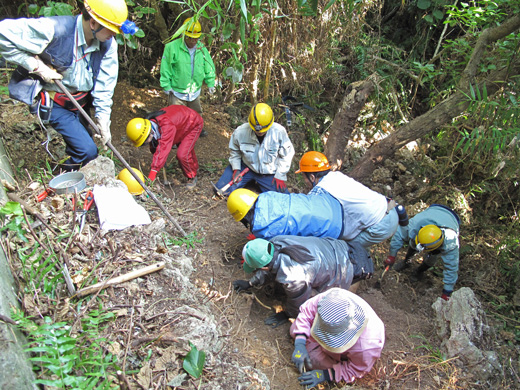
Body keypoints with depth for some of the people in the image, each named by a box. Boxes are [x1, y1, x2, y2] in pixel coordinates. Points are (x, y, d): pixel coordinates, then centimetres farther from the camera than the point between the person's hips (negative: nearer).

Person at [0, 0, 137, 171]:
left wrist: (103, 119, -8)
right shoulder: (54, 29, -27)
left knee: (77, 148, 20)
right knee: (88, 151, -13)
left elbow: (105, 85, -5)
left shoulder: (108, 44, -9)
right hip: (53, 104, -6)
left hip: (81, 102, 6)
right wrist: (37, 66, -26)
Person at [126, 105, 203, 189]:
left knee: (182, 155, -19)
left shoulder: (166, 126, -46)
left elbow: (163, 149, -52)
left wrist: (153, 172, -56)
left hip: (194, 124, -8)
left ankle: (192, 177, 6)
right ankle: (194, 167, 56)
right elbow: (154, 149, -2)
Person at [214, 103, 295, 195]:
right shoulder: (240, 132, -19)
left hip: (269, 174, 0)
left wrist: (280, 176, -9)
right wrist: (236, 169, -6)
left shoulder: (279, 132, -22)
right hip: (246, 167, 1)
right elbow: (234, 151, 3)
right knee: (221, 188, -9)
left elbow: (287, 154, -8)